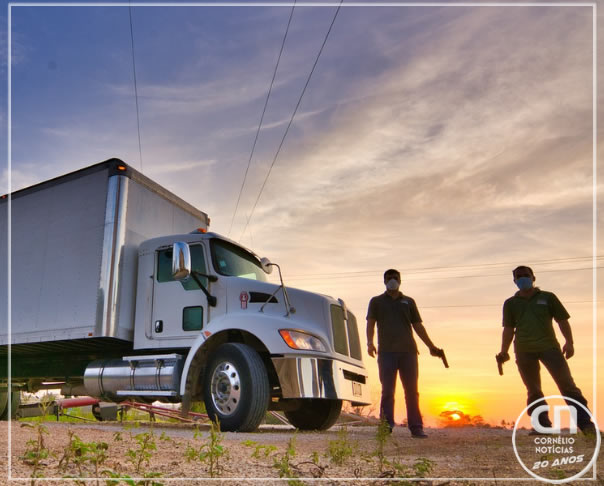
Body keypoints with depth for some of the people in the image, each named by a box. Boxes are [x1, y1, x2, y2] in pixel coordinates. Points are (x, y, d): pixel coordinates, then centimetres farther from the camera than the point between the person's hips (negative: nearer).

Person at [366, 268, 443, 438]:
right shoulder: (377, 301, 14)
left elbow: (418, 326, 18)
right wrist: (370, 343, -16)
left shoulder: (409, 302, 19)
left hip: (408, 351, 2)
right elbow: (370, 323, 2)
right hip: (386, 352, -2)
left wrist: (431, 346, 10)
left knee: (412, 391, 3)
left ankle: (416, 427, 7)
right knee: (387, 391, -3)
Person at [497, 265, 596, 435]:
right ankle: (543, 426, 11)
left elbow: (562, 320, 10)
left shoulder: (547, 297, 11)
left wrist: (569, 342, -3)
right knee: (533, 390, 4)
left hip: (549, 346, -2)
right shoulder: (510, 303, 13)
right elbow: (508, 329, 13)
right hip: (524, 351, 2)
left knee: (566, 383, -8)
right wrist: (504, 352, 5)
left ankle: (585, 423, -4)